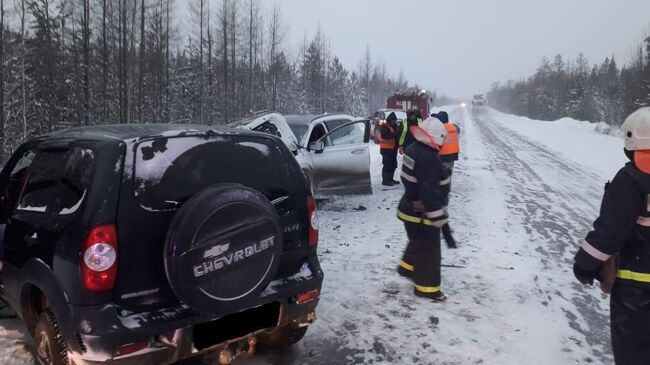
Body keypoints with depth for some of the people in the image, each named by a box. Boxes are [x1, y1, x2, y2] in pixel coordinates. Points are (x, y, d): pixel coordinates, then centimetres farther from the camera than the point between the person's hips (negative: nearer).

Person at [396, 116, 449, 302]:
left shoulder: (413, 149, 5)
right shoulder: (428, 158, -27)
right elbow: (429, 191, -28)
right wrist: (438, 217, -23)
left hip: (410, 207, 10)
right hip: (422, 212, -10)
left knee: (417, 242, 29)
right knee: (429, 248, 3)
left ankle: (407, 266, 47)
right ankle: (427, 287, 14)